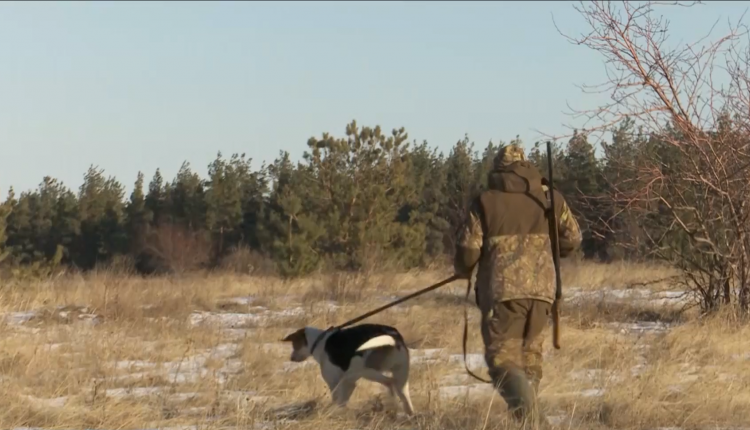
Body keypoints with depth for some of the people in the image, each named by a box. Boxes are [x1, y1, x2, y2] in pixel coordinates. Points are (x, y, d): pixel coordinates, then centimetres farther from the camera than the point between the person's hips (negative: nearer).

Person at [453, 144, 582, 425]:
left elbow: (468, 250, -2)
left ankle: (528, 418, -25)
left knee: (503, 358, -4)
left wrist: (463, 271, 20)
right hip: (542, 289, 4)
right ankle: (531, 419, 17)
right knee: (530, 357, 17)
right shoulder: (549, 199, 9)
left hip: (503, 290, -4)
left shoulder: (485, 202, -1)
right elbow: (572, 239, 16)